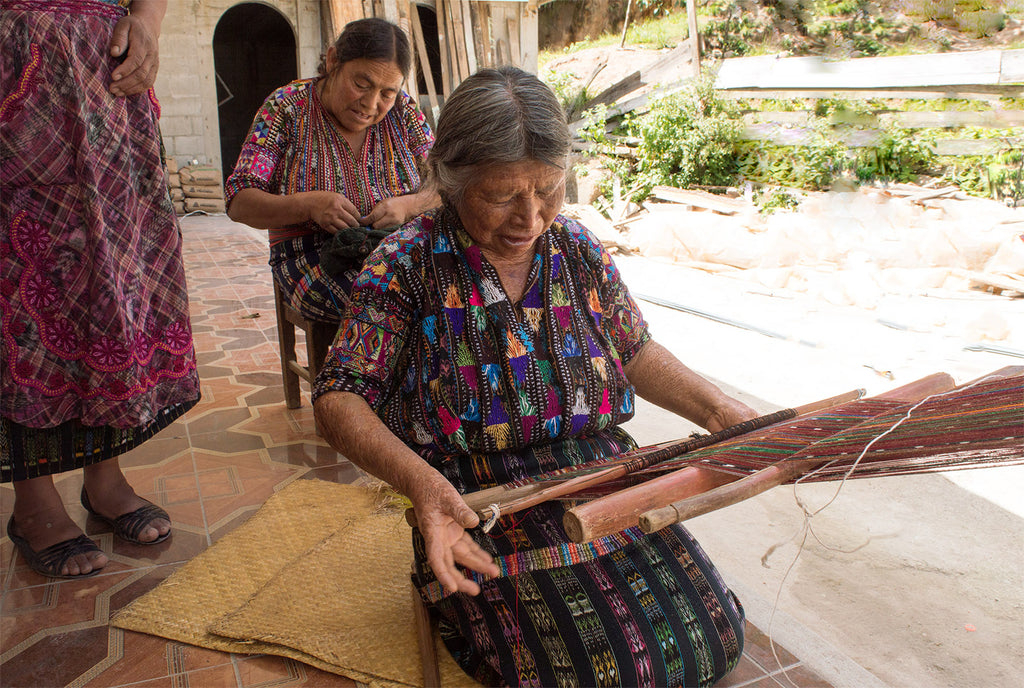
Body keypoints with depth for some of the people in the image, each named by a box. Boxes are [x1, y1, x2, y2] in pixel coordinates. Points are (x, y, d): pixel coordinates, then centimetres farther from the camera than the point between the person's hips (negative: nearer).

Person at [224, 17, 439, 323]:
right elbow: (239, 202, -6)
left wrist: (408, 205, -18)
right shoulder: (286, 108, -2)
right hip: (313, 255, -3)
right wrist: (308, 205, -24)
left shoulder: (402, 110, 6)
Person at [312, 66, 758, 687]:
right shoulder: (408, 265, -9)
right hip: (479, 510, -4)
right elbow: (340, 400, -12)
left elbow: (636, 353, 17)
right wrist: (421, 481, -30)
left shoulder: (579, 251, 5)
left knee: (711, 637, -7)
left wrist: (722, 413, 1)